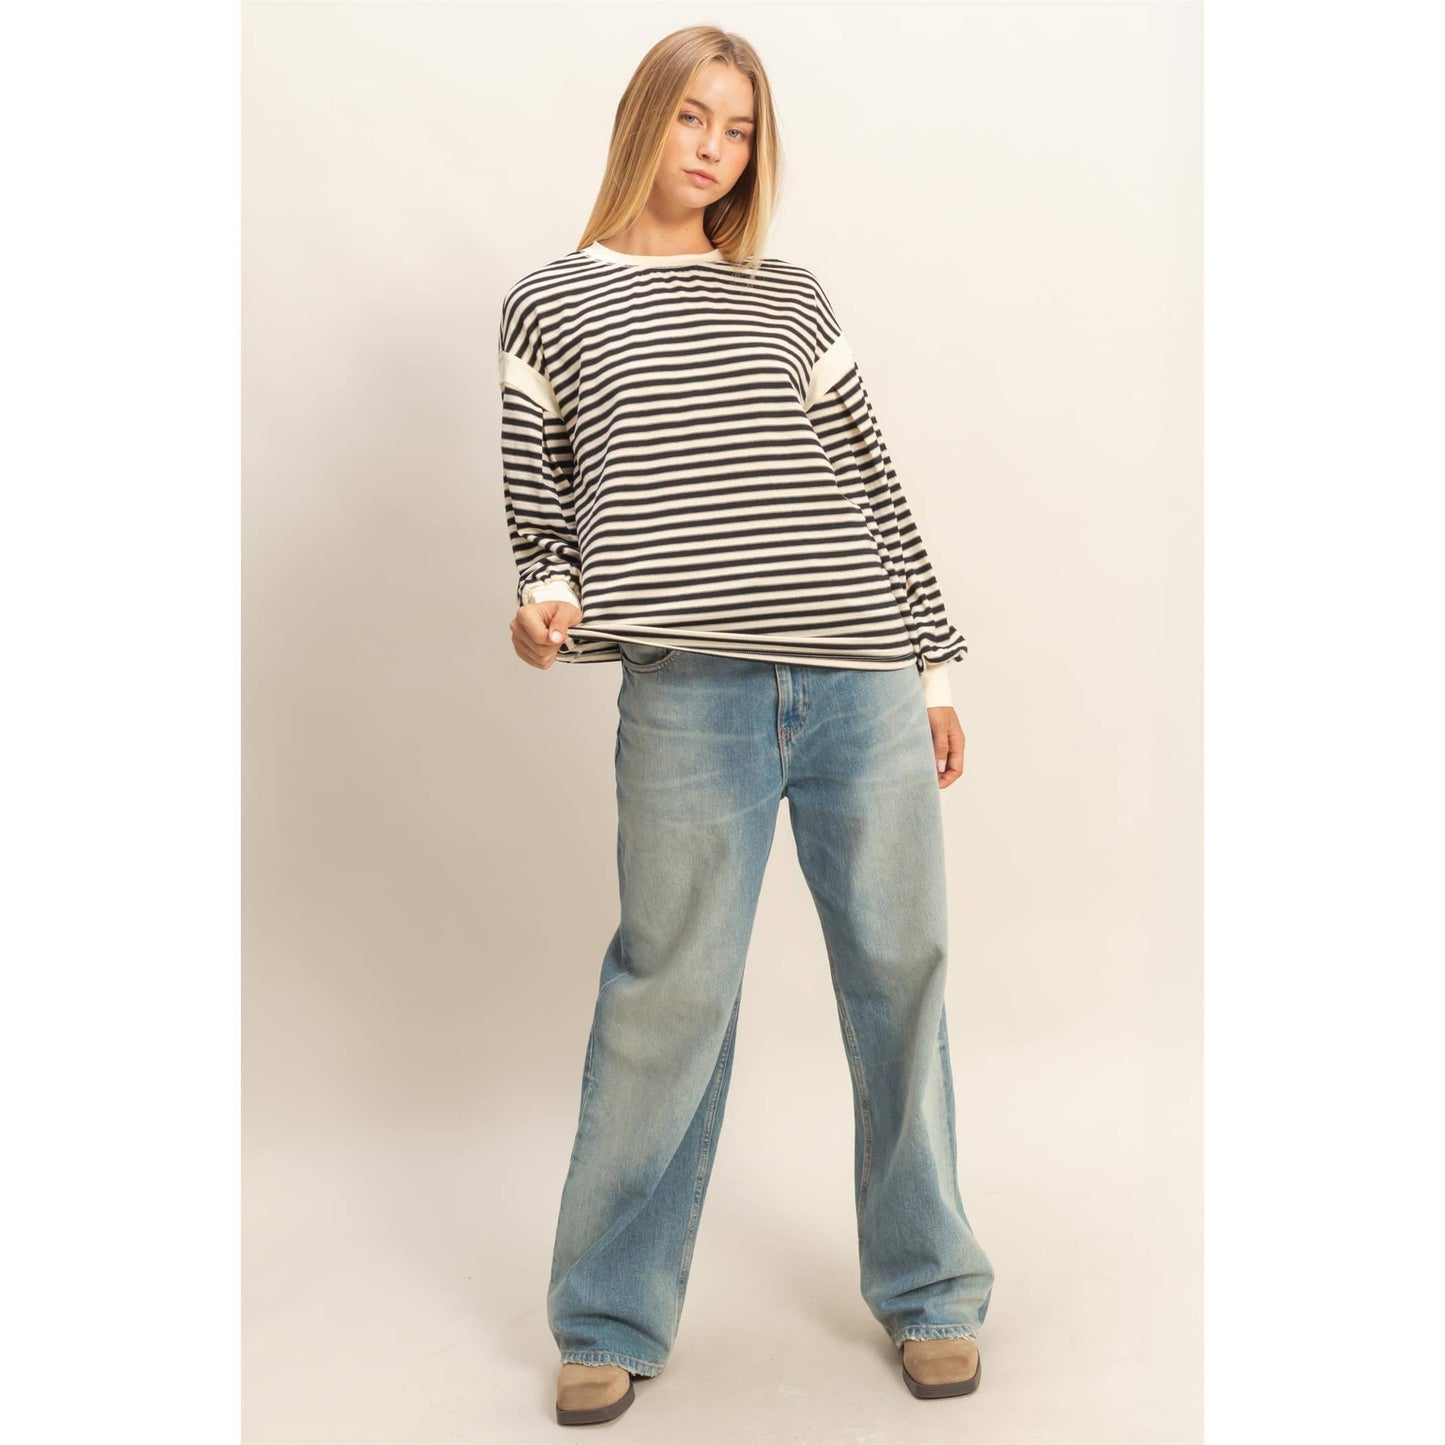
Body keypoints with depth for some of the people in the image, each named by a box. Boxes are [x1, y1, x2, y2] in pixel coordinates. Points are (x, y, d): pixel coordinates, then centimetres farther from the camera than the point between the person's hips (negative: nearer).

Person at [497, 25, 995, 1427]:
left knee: (898, 970, 7)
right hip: (689, 687, -2)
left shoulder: (791, 298, 19)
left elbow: (871, 483, 17)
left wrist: (935, 666, 14)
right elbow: (539, 495, 14)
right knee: (669, 988, 0)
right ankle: (610, 1323, 20)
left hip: (862, 678, 3)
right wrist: (544, 598, -8)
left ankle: (925, 1292, 26)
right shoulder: (551, 302, 15)